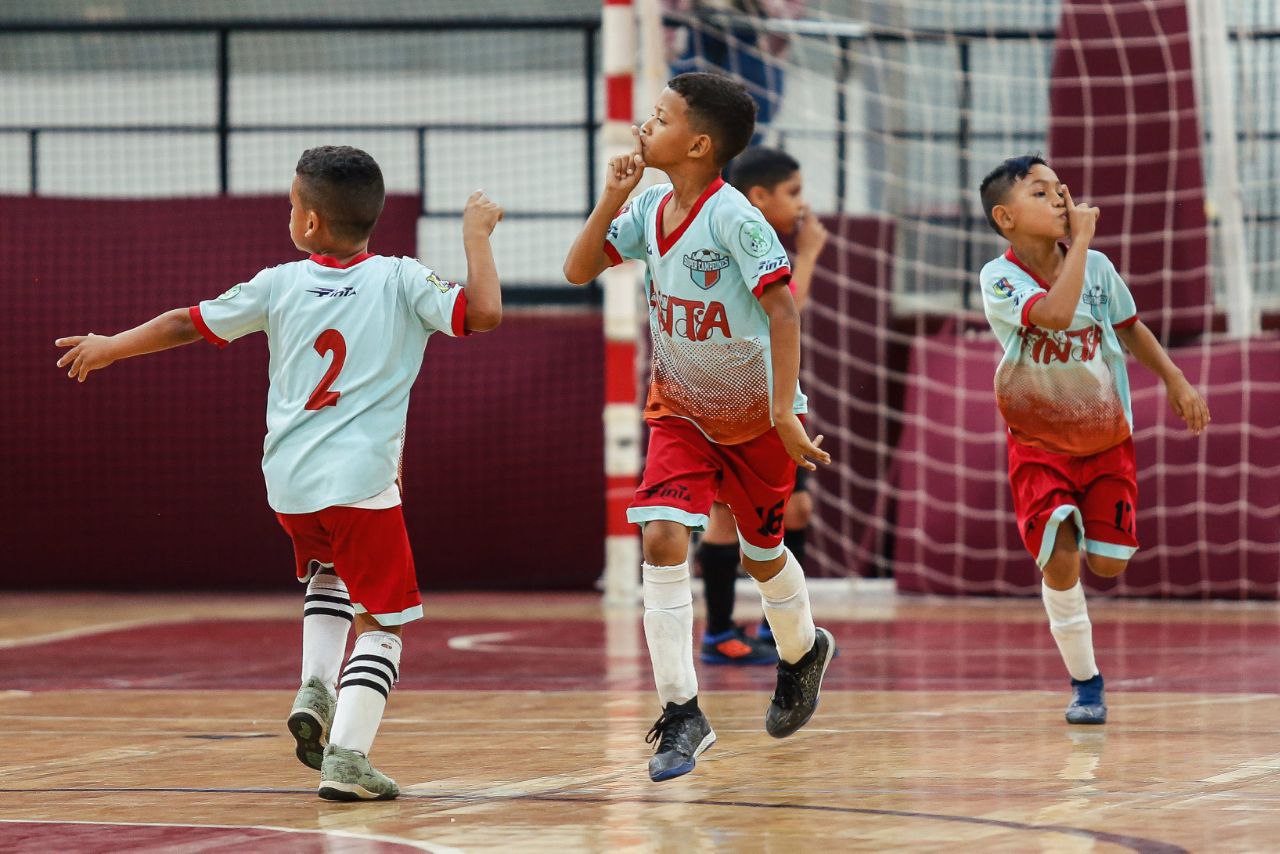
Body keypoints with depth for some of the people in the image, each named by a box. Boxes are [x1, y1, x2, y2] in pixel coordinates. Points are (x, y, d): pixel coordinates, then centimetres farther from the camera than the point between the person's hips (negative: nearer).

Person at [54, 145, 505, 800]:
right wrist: (476, 235, 2)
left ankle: (314, 689, 11)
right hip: (362, 479, -4)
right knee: (379, 621, 3)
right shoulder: (401, 281, -2)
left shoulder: (281, 285, 5)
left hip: (288, 484, 4)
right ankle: (346, 756, -11)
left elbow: (187, 324, 13)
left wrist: (107, 348, 27)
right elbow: (484, 312, -12)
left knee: (329, 574, 32)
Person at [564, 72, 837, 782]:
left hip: (755, 414, -4)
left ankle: (802, 651, 48)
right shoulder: (649, 209, -5)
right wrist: (613, 194, -13)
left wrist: (784, 412, -28)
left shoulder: (733, 218, -25)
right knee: (662, 539, -16)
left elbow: (782, 309, -26)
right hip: (680, 411, 4)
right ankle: (681, 712, -13)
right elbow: (578, 271, -1)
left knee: (761, 552, 15)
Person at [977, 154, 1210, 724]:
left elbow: (1130, 329, 16)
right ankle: (1085, 684, 2)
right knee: (1060, 561, -15)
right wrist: (1080, 239, -24)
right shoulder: (1000, 278, -14)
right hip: (1039, 442, -3)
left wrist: (1175, 381, 10)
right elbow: (1055, 314, -33)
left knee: (1108, 563, -4)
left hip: (1106, 436, 3)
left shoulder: (1097, 267, -1)